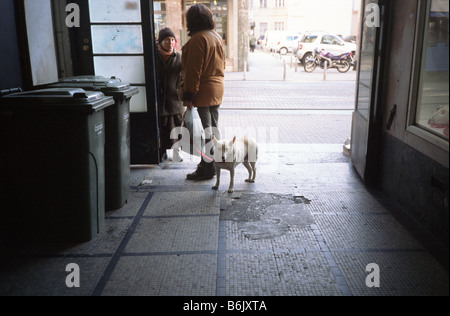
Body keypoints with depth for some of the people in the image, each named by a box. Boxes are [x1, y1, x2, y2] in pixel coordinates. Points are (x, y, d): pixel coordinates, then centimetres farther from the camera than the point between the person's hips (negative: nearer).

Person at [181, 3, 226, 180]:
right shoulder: (216, 37, 14)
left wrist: (188, 95, -17)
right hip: (217, 89, 9)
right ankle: (213, 163, 26)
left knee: (206, 131, -4)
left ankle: (207, 168, 2)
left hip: (203, 92, -9)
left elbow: (193, 70, -19)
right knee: (214, 128, 15)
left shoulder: (198, 39, -15)